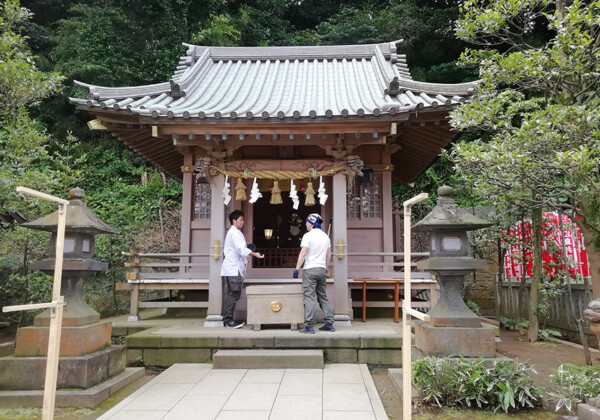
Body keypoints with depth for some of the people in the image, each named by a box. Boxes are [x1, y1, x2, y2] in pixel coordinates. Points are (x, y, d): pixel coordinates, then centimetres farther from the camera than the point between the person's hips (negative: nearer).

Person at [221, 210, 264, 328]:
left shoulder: (231, 232, 22)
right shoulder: (235, 233, -11)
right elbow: (241, 248, -24)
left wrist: (245, 256, 19)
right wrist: (254, 254, -33)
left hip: (231, 268, 11)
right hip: (234, 269, -11)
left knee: (231, 295, 12)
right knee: (234, 294, -9)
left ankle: (227, 319, 16)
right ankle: (229, 320, -6)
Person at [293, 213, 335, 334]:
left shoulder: (308, 235, -8)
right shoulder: (325, 236, 13)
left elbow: (303, 254, -14)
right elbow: (329, 255, 17)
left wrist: (297, 269, -11)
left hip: (310, 269, -6)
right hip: (322, 269, 7)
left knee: (309, 298, -5)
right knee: (323, 297, 14)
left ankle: (309, 326, -6)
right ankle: (329, 324, 14)